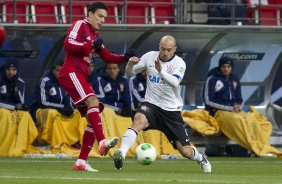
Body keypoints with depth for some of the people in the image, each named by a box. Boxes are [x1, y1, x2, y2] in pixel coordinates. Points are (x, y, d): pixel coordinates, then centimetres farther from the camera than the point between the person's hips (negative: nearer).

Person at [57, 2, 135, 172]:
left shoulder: (95, 35, 23)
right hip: (71, 72, -10)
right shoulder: (80, 25, -3)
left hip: (81, 77, 10)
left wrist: (124, 58, 7)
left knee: (94, 117, 4)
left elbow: (107, 57, 23)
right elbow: (68, 44, -17)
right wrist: (91, 45, -17)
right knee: (93, 101, -29)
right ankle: (102, 142, -43)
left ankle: (81, 162, 5)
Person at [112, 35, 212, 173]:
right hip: (151, 104, 0)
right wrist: (130, 64, -19)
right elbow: (129, 73, 4)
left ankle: (201, 159, 36)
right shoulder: (149, 57, -3)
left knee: (185, 151, 1)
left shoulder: (179, 63, -9)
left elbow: (174, 82, -28)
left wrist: (161, 71, -47)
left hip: (171, 110, 0)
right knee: (139, 119, -37)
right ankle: (121, 153, -46)